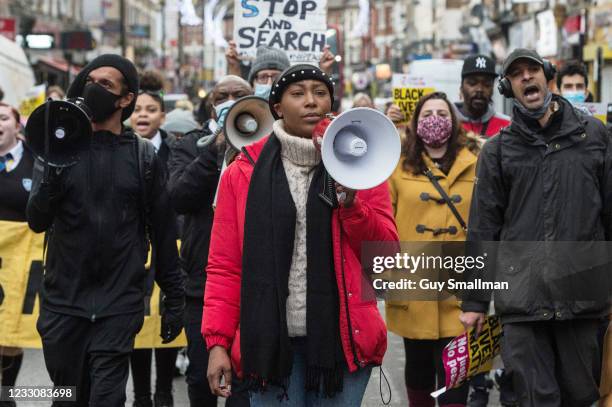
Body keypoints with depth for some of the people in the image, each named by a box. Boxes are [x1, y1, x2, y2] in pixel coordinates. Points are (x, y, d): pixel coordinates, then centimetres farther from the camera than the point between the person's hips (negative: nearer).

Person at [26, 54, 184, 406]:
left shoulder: (143, 156, 3)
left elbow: (162, 231, 6)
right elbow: (37, 220, -6)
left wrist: (174, 298, 5)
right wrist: (53, 171, -24)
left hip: (119, 306, -2)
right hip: (64, 303, 2)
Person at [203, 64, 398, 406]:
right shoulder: (245, 172, 4)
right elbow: (225, 266, 4)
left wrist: (350, 202, -12)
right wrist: (218, 342, -3)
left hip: (342, 338, 1)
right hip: (271, 338, -1)